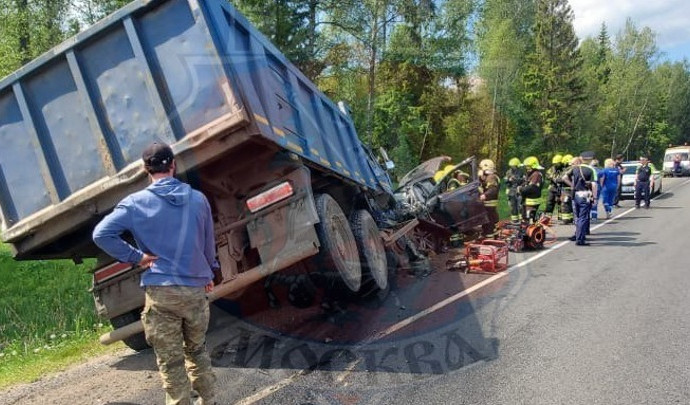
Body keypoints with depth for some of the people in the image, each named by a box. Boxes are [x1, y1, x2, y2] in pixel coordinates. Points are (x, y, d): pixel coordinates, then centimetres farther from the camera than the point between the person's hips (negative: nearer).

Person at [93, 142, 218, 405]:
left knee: (171, 362, 6)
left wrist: (136, 257, -6)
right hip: (196, 289, 3)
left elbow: (101, 234, -13)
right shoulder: (198, 199, 4)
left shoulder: (135, 203, -5)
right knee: (197, 351, 22)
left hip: (160, 292, -3)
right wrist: (209, 274, 27)